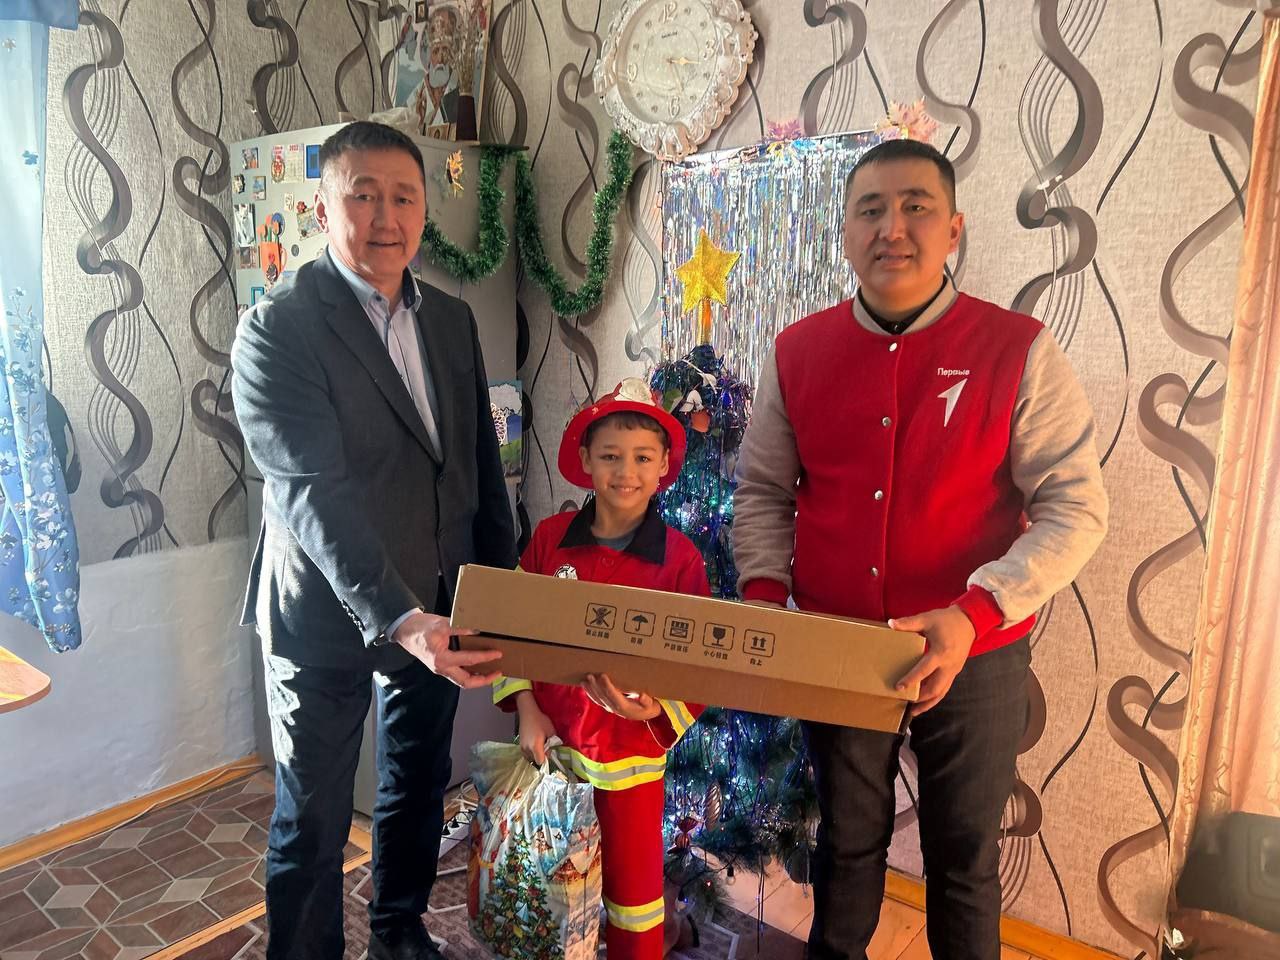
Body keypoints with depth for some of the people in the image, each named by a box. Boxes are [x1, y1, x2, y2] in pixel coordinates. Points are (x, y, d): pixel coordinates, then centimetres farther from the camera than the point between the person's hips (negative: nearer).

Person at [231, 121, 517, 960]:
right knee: (313, 823, 10)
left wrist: (501, 583, 8)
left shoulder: (452, 319, 4)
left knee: (419, 788, 23)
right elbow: (311, 491, -26)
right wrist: (397, 617, -36)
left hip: (438, 606, 6)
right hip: (329, 614, -5)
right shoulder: (277, 329, -15)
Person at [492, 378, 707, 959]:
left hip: (631, 748, -3)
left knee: (631, 881, 12)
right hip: (551, 738, 3)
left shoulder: (680, 558, -11)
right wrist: (527, 709, -3)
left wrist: (655, 708, -21)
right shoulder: (551, 537, -4)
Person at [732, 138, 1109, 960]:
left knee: (964, 855, 17)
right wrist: (763, 592, -9)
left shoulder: (1017, 351, -10)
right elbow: (763, 489, 6)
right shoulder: (798, 352, -1)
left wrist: (975, 613, -24)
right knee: (847, 839, 23)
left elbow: (1075, 506, -11)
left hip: (975, 655, -2)